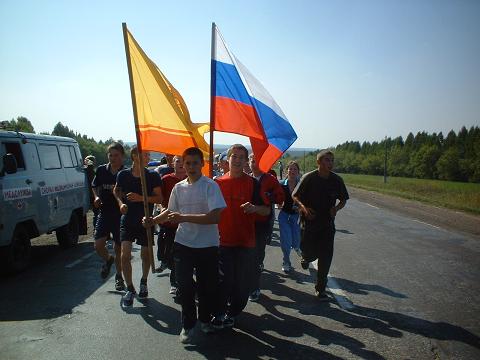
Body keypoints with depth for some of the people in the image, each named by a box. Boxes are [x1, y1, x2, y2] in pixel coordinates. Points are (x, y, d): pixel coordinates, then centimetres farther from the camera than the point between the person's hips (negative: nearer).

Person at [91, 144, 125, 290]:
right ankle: (108, 260, 30)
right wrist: (96, 197, 0)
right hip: (104, 213, 3)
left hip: (120, 215, -2)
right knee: (98, 245, -5)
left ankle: (119, 276, 27)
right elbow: (94, 186, 18)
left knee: (118, 248, 8)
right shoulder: (101, 170, 2)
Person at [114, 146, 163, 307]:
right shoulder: (123, 175, -3)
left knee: (145, 254, 11)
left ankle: (143, 282, 36)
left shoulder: (153, 176, -7)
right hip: (127, 220, 0)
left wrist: (141, 198, -20)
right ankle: (130, 289, 7)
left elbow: (159, 198, -7)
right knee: (125, 254, -9)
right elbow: (116, 191, 15)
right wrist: (121, 203, -4)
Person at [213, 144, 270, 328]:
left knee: (243, 282, 7)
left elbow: (267, 211, -1)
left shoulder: (252, 183, 0)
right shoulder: (217, 182, 4)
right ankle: (219, 313, 23)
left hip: (245, 241, 0)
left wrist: (254, 208, -22)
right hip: (222, 240, 1)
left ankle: (232, 313, 29)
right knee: (222, 280, 3)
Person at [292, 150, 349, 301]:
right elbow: (294, 196, -4)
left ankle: (320, 288, 16)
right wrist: (303, 207, -22)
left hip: (327, 224, 2)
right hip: (309, 222, -2)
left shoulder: (336, 180, -2)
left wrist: (336, 208, -11)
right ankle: (306, 257, 43)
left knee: (326, 257, 1)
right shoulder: (309, 178, -11)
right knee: (310, 253, 2)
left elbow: (343, 200, 10)